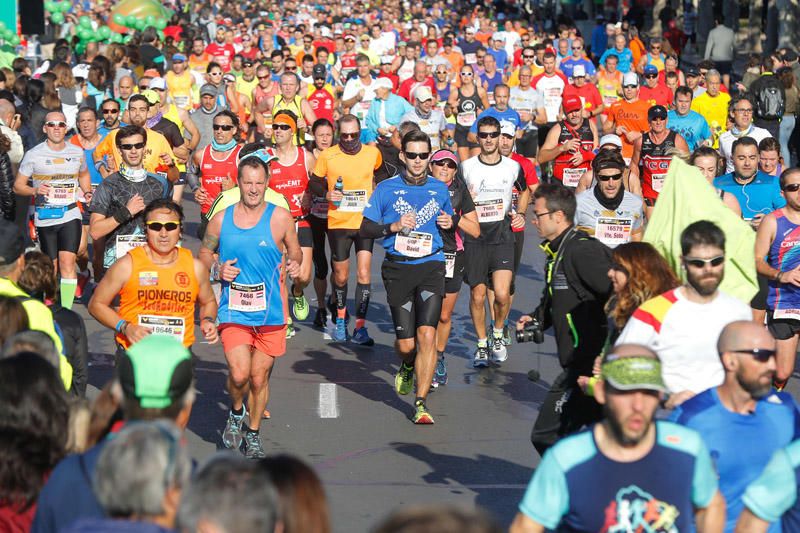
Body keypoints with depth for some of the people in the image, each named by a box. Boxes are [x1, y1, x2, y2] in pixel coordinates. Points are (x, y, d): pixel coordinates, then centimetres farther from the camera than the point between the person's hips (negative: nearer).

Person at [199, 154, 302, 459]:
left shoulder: (280, 218, -2)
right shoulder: (221, 220, 2)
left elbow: (295, 251, 11)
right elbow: (204, 254, 16)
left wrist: (294, 265, -11)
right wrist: (217, 270, -4)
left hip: (271, 312, 0)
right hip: (234, 311, 0)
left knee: (259, 378, 8)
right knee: (239, 374, -16)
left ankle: (253, 433, 30)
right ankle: (236, 413, 17)